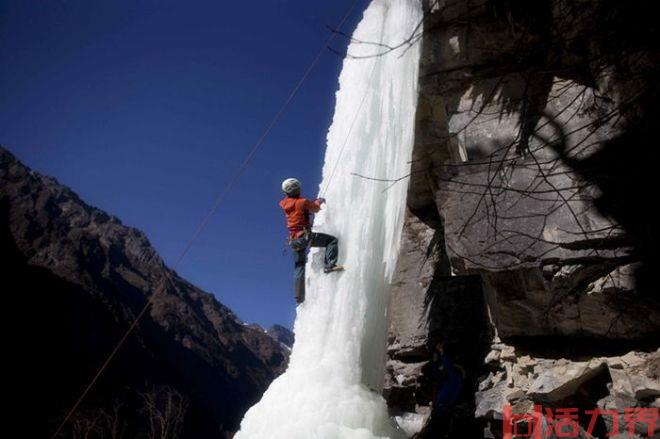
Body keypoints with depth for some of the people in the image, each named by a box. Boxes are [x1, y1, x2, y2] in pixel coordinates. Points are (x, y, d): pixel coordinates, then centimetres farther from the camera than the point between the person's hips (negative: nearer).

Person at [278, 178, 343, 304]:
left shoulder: (286, 204, 12)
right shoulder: (302, 202, -8)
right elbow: (315, 208, 9)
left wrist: (315, 202, 35)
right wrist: (319, 201, 31)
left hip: (294, 240, 7)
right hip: (305, 236, -7)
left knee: (299, 266, 14)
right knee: (332, 240, -2)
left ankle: (299, 296, 13)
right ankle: (329, 265, -18)